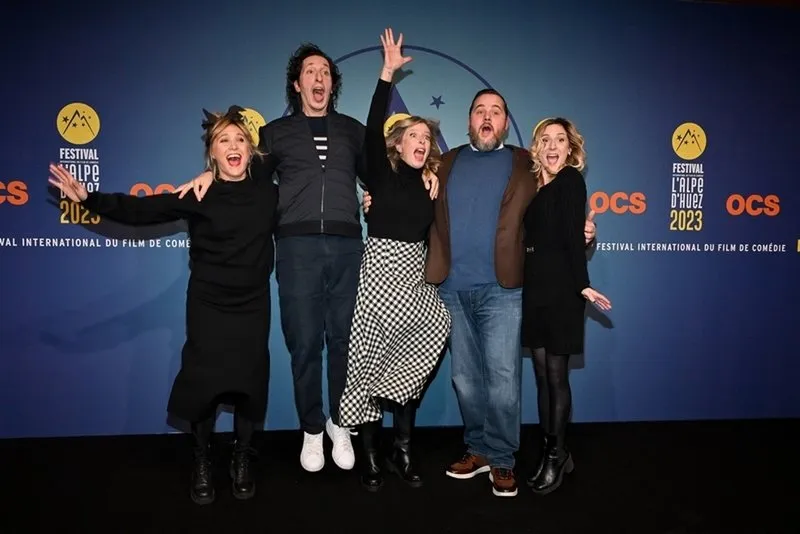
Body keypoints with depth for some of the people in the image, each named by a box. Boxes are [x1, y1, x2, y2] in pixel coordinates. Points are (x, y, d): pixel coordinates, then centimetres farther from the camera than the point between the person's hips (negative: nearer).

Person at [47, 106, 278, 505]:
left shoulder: (268, 193, -1)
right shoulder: (198, 195, -7)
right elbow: (138, 210, -11)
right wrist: (88, 198, -20)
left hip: (253, 304, 2)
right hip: (207, 303, -1)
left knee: (249, 381, 3)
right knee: (203, 381, -2)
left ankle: (242, 461, 24)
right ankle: (202, 463, 21)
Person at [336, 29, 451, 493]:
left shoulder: (431, 185, 11)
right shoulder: (383, 172, 0)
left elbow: (431, 236, 13)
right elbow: (373, 131, -15)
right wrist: (388, 73, -19)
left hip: (417, 277, 4)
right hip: (382, 271, -4)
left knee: (409, 362, 2)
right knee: (372, 360, 0)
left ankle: (402, 450, 14)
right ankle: (371, 456, 11)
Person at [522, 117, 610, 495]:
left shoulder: (570, 181, -3)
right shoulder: (533, 186, 14)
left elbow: (572, 236, -13)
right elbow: (528, 237, 10)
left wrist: (582, 285, -20)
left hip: (560, 288, -6)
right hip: (533, 288, 6)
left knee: (556, 375, 1)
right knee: (542, 375, 10)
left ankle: (556, 455, 14)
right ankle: (552, 452, 22)